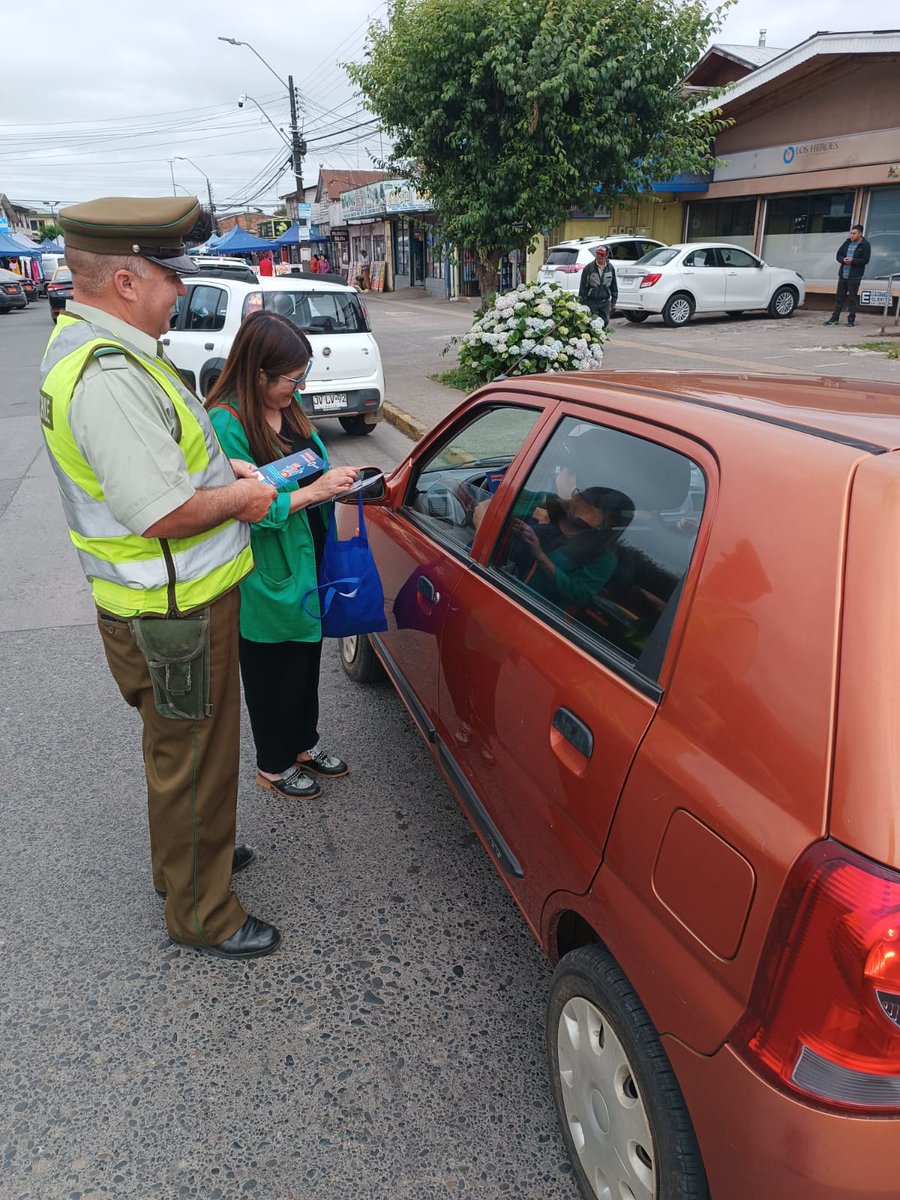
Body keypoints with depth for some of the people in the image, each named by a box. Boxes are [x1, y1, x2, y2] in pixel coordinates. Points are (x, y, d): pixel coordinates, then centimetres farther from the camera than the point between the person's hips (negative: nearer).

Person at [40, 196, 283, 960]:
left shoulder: (92, 344, 9)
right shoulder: (107, 374, -27)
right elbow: (161, 512, -31)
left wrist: (220, 467, 9)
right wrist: (239, 495, -14)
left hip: (176, 597, 10)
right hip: (173, 610, -10)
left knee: (181, 748, 26)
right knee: (193, 759, 6)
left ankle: (189, 853, 48)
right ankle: (202, 914, 27)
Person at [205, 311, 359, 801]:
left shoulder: (287, 404, 2)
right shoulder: (226, 424, -23)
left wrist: (337, 478, -2)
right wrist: (314, 491, -26)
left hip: (307, 560, 8)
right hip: (268, 576, -8)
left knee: (306, 657, 22)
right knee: (272, 672, 11)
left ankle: (303, 744, 44)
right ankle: (272, 766, 34)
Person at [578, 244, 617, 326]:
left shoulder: (610, 268, 5)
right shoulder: (589, 268, -5)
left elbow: (614, 286, 13)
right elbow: (583, 286, -4)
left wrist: (614, 300, 10)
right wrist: (581, 300, -6)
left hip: (605, 301, 3)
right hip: (591, 301, -3)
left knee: (605, 322, 3)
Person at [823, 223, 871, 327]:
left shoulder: (865, 245, -4)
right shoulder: (847, 242, 11)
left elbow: (865, 260, -9)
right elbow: (838, 255, 13)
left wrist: (853, 260, -21)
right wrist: (843, 260, -8)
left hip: (854, 276, -5)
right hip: (843, 275, 5)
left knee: (852, 298, -1)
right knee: (839, 296, 8)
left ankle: (851, 319, 6)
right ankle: (835, 318, 15)